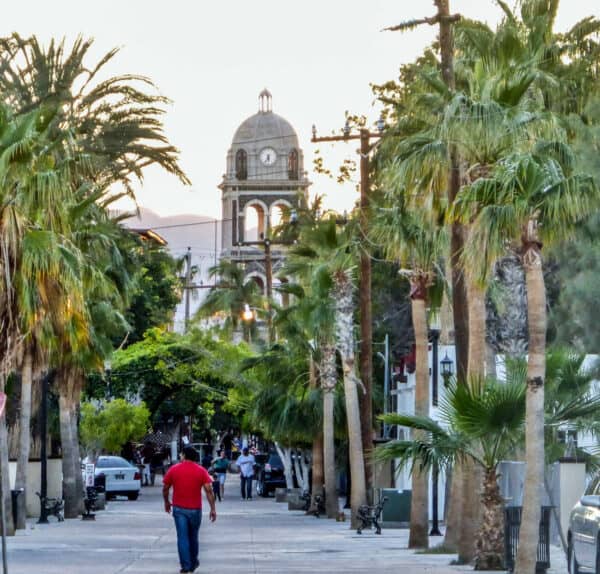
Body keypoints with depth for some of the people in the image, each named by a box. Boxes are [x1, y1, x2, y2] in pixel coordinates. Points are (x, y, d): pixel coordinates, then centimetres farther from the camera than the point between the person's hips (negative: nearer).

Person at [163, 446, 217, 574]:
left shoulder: (174, 469, -2)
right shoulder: (201, 471, -2)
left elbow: (165, 488, 3)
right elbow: (209, 490, -10)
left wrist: (166, 502, 20)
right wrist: (213, 509, -8)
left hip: (179, 509, -1)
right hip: (195, 509, 1)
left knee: (182, 537, -1)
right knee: (193, 537, 17)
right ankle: (193, 563, 29)